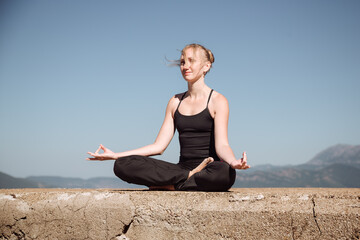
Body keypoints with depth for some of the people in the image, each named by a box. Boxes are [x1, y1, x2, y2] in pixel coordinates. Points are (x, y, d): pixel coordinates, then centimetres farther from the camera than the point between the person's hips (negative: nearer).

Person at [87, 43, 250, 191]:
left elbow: (221, 145, -10)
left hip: (208, 173, -4)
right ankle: (187, 177, -18)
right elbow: (159, 146, 11)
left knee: (225, 172, -42)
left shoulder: (217, 101, 2)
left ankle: (168, 185, -22)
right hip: (182, 167, 4)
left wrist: (233, 162, -35)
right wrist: (115, 155, 5)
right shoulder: (175, 102, 16)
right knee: (122, 165, -16)